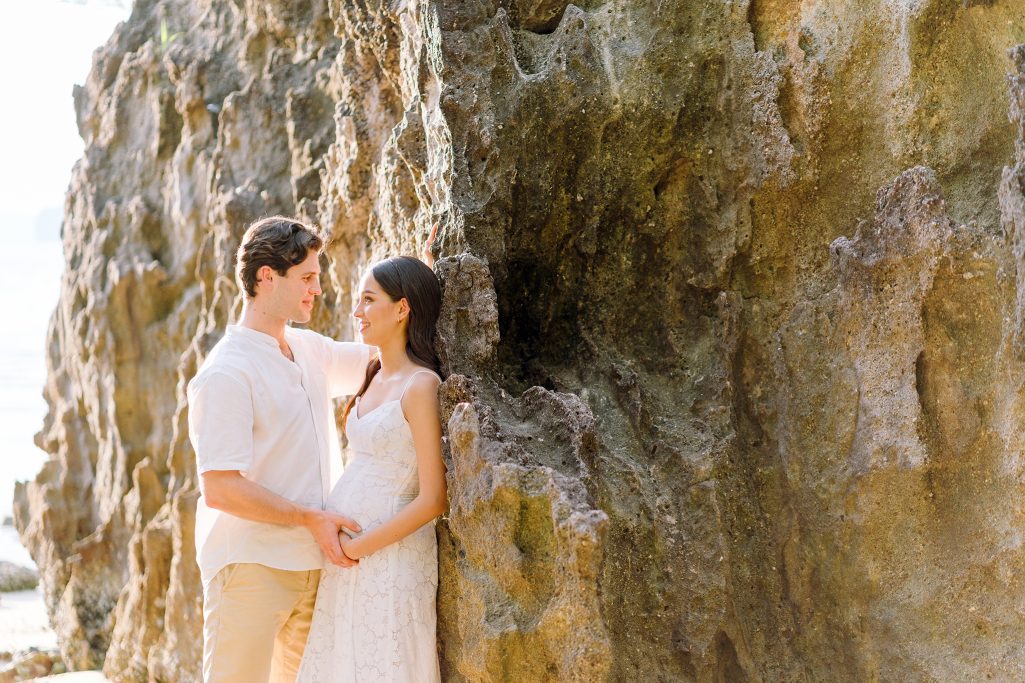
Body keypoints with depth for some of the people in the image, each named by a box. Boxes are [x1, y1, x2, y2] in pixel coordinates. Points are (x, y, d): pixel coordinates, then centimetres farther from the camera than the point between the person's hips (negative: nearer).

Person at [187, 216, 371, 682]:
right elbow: (220, 488, -19)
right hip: (250, 568, -7)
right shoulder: (226, 374, -14)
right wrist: (310, 518, -19)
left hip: (312, 564, 7)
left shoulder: (311, 351, 10)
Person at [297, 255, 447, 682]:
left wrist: (357, 547, -14)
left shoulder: (420, 386, -14)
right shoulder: (375, 379, 11)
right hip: (346, 554, 8)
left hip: (388, 554, -8)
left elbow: (433, 500, -17)